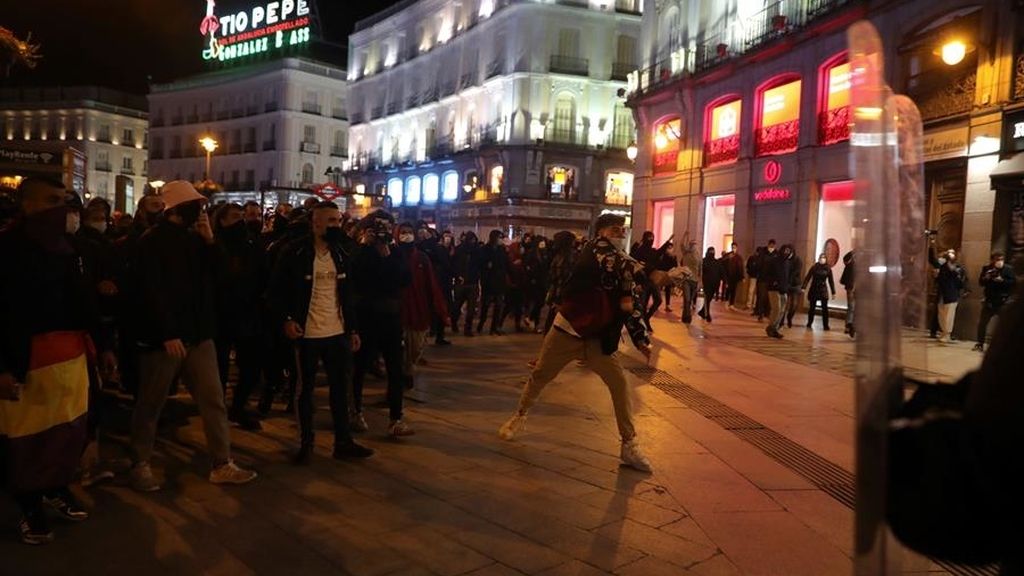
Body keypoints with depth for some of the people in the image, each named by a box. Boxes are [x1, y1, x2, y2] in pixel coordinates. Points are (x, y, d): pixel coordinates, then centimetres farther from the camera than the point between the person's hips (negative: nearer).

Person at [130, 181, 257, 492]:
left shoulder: (194, 238, 12)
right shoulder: (152, 241, -7)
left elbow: (214, 276, 10)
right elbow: (151, 291, -14)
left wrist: (210, 241, -1)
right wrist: (168, 334, -20)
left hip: (198, 334, 6)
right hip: (165, 337, -6)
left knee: (214, 400, 4)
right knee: (150, 405, 7)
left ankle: (222, 465, 11)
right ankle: (140, 465, 23)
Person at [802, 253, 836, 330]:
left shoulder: (828, 269, 2)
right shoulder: (814, 267, 0)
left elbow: (831, 281, 4)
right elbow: (807, 278, -3)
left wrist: (833, 292, 3)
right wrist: (804, 287, -13)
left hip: (823, 290, 0)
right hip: (814, 289, 0)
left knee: (825, 308, -3)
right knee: (812, 307, 7)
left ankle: (825, 325, 2)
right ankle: (809, 323, 20)